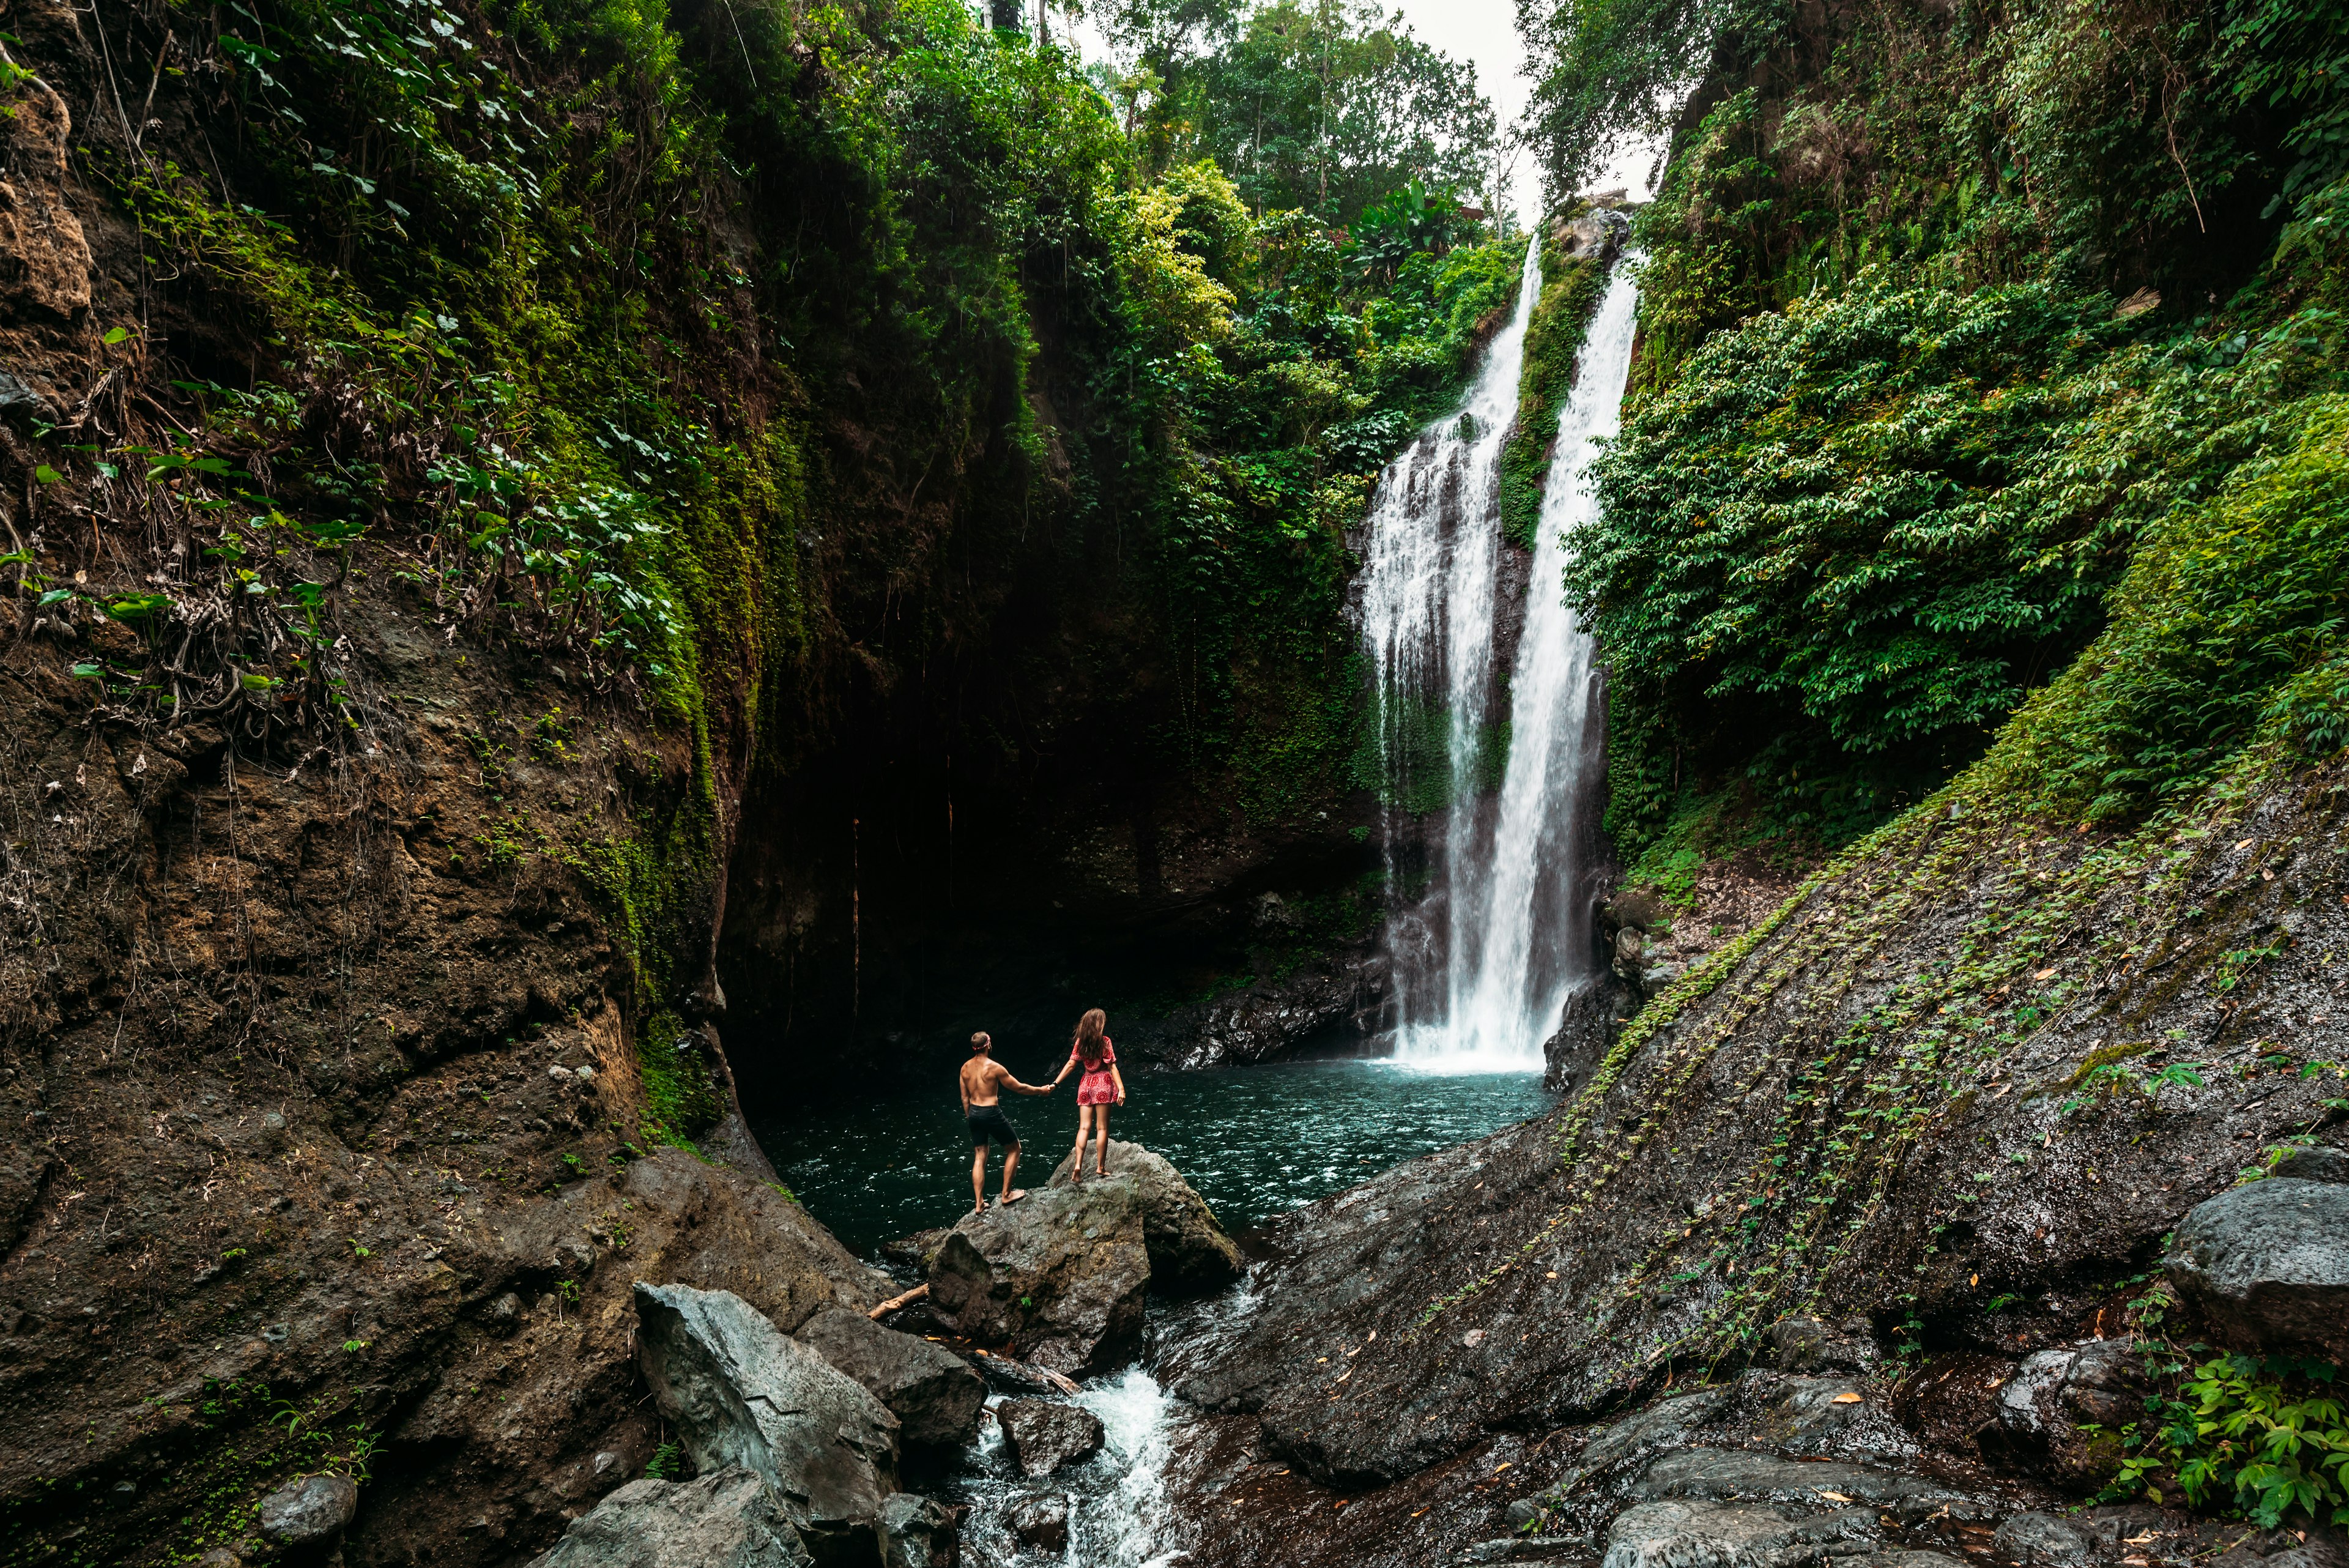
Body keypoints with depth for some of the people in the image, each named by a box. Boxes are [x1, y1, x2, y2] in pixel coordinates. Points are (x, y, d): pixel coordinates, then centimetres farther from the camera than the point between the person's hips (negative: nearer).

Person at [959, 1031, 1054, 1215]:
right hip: (992, 1113, -6)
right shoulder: (994, 1067, -16)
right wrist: (1042, 1090, 5)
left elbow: (965, 1098, 8)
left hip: (974, 1114, 6)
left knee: (979, 1157, 13)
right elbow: (1019, 1088, -8)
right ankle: (1007, 1194, 16)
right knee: (1014, 1148, 14)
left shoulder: (965, 1068, 1)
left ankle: (978, 1203, 13)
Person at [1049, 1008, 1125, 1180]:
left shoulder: (1080, 1042, 4)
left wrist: (1055, 1083, 10)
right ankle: (1100, 1167, 4)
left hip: (1086, 1084, 4)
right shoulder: (1104, 1041, -7)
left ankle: (1078, 1165, -9)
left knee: (1084, 1127, 4)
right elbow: (1112, 1067, -11)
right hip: (1103, 1083, -4)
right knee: (1102, 1128, 2)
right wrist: (1121, 1088, -12)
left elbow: (1071, 1064, 4)